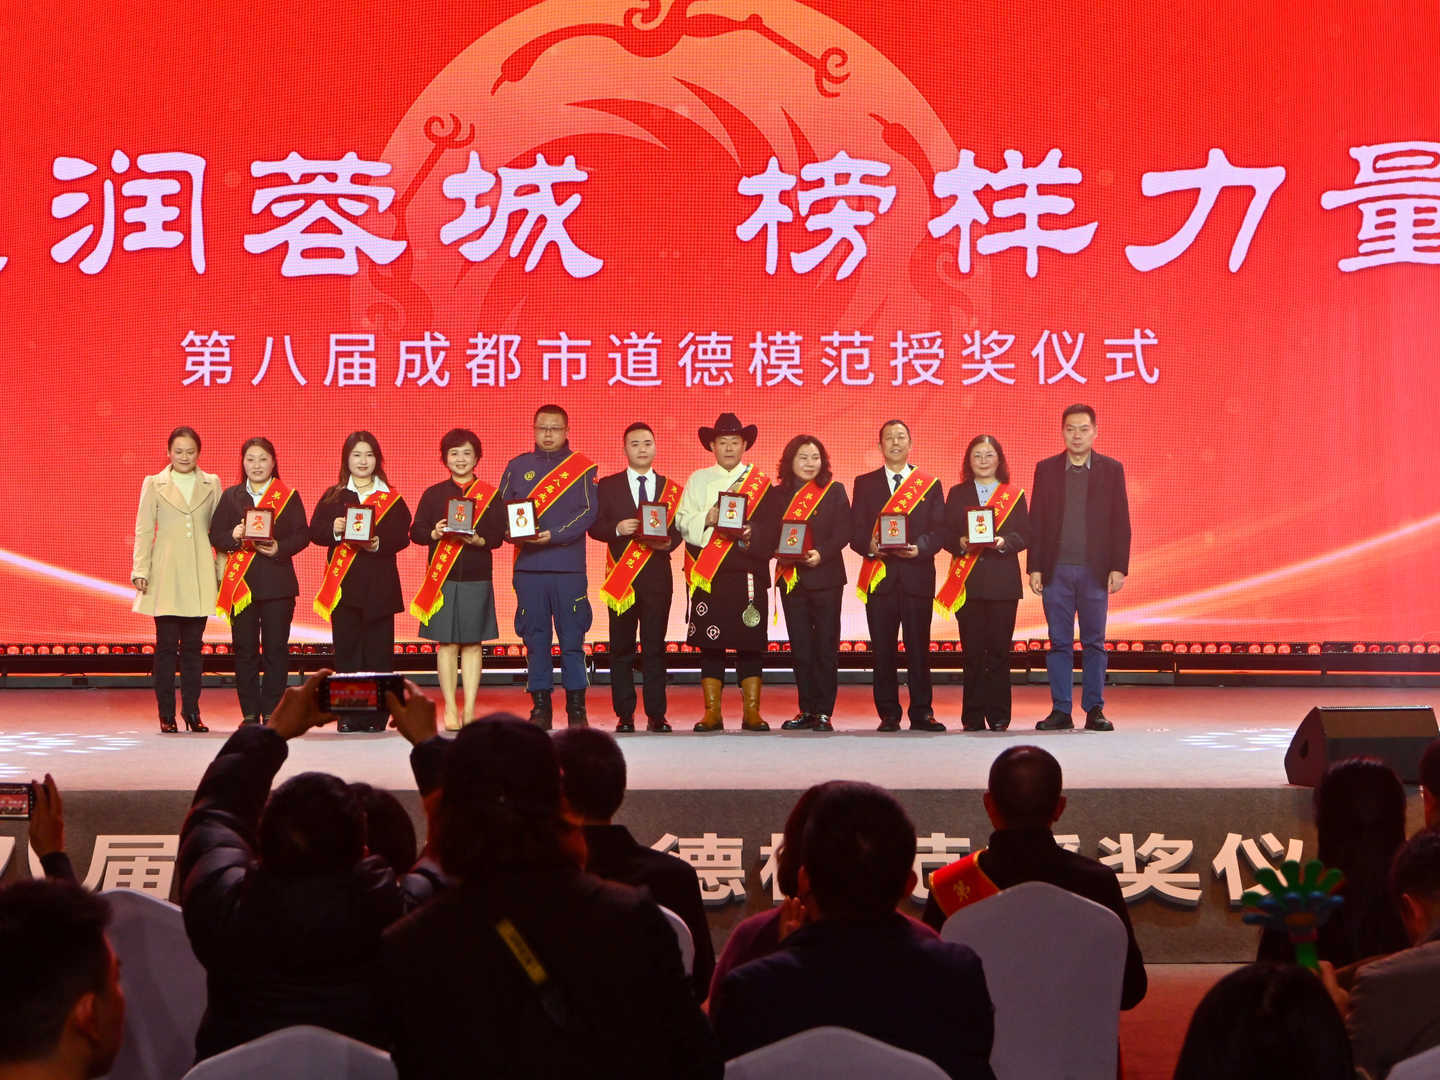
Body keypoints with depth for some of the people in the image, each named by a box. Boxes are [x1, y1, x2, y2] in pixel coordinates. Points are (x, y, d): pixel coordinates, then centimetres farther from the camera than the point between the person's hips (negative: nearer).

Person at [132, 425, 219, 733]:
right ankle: (166, 714, 3)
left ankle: (192, 711, 12)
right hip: (166, 577, -2)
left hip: (200, 576, 2)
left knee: (193, 645, 4)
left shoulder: (211, 484, 11)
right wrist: (140, 570, -4)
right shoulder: (154, 485, 6)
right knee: (166, 644, -3)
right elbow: (144, 531, 4)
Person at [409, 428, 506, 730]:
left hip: (477, 579, 0)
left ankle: (469, 709, 8)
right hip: (442, 578, 0)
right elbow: (416, 532, 4)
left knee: (473, 644, 3)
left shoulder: (490, 495, 6)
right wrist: (436, 533, -16)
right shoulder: (433, 494, 7)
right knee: (446, 643, 0)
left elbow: (498, 534, 1)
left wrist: (478, 539, -18)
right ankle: (450, 710, 6)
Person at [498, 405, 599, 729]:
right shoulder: (518, 466, 12)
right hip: (528, 566, 2)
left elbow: (588, 511, -3)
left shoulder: (582, 467, 5)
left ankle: (576, 706, 6)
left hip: (569, 566, -2)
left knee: (572, 638, -1)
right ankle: (540, 706, 10)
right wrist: (514, 533, -10)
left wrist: (553, 535, -14)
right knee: (535, 637, 3)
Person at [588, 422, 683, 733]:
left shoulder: (671, 489, 11)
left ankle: (656, 715, 6)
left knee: (655, 646, 1)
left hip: (657, 575, 0)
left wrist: (667, 542, -14)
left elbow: (679, 529, 7)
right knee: (621, 648, 2)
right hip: (621, 576, 0)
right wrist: (617, 529, -16)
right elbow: (594, 525, 2)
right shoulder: (608, 485, 8)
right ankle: (625, 715, 7)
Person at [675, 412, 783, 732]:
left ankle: (752, 711, 3)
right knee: (710, 644, 0)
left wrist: (750, 534, -17)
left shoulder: (761, 482, 10)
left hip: (748, 574, -1)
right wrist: (707, 518, -11)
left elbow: (772, 528, 2)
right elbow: (682, 522, 7)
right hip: (708, 575, 1)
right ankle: (712, 712, 5)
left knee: (751, 642, -3)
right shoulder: (698, 479, 15)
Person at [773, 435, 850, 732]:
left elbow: (843, 532, -5)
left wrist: (821, 553, -20)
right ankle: (806, 711, 12)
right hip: (791, 579, 3)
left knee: (826, 647, -2)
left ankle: (824, 712, 2)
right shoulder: (779, 494, 10)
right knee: (800, 648, 6)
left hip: (825, 577, -3)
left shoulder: (834, 491, 3)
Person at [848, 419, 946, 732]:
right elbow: (855, 531, 6)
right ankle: (888, 714, 6)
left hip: (917, 574, 0)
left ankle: (922, 712, 4)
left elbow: (939, 530, 5)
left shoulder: (930, 484, 12)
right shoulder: (865, 483, 13)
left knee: (919, 646, -2)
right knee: (882, 649, 0)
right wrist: (869, 546, -14)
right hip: (879, 575, 1)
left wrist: (920, 547, -14)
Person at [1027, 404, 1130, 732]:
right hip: (1056, 570, 1)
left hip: (1095, 570, -1)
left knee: (1094, 643, 2)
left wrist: (1119, 568, -3)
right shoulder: (1046, 469, 7)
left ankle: (1094, 710, 8)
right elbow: (1036, 521, 6)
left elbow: (1120, 523, 4)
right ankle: (1060, 710, 7)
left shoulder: (1111, 469, 6)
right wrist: (1034, 568, 0)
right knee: (1059, 643, 3)